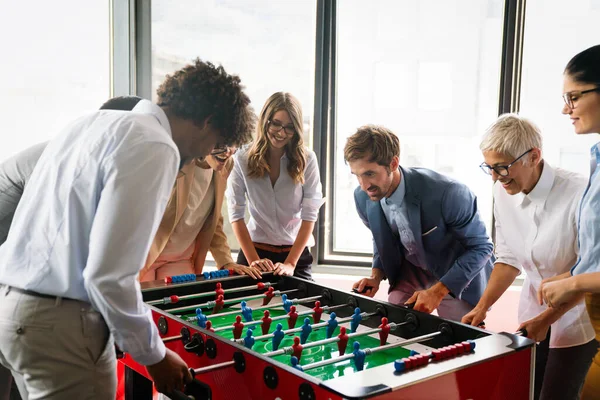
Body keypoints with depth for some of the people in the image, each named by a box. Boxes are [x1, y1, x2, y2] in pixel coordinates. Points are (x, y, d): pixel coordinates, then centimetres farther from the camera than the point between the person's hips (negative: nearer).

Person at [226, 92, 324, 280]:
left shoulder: (306, 159, -8)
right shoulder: (242, 158, -7)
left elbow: (310, 213, -11)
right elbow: (236, 213, -9)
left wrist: (290, 263, -17)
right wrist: (253, 259, -16)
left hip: (296, 252, 0)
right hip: (254, 250, 0)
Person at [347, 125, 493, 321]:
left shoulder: (447, 193, -34)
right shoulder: (363, 197, -17)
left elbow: (481, 247, -22)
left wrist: (438, 291, -29)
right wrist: (376, 275, -13)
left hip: (459, 276, -4)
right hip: (411, 271, 4)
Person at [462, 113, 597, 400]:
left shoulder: (579, 195, -26)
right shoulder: (503, 192, -7)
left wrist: (546, 319, -19)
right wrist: (482, 307, -4)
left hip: (576, 316, -5)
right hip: (533, 315, 5)